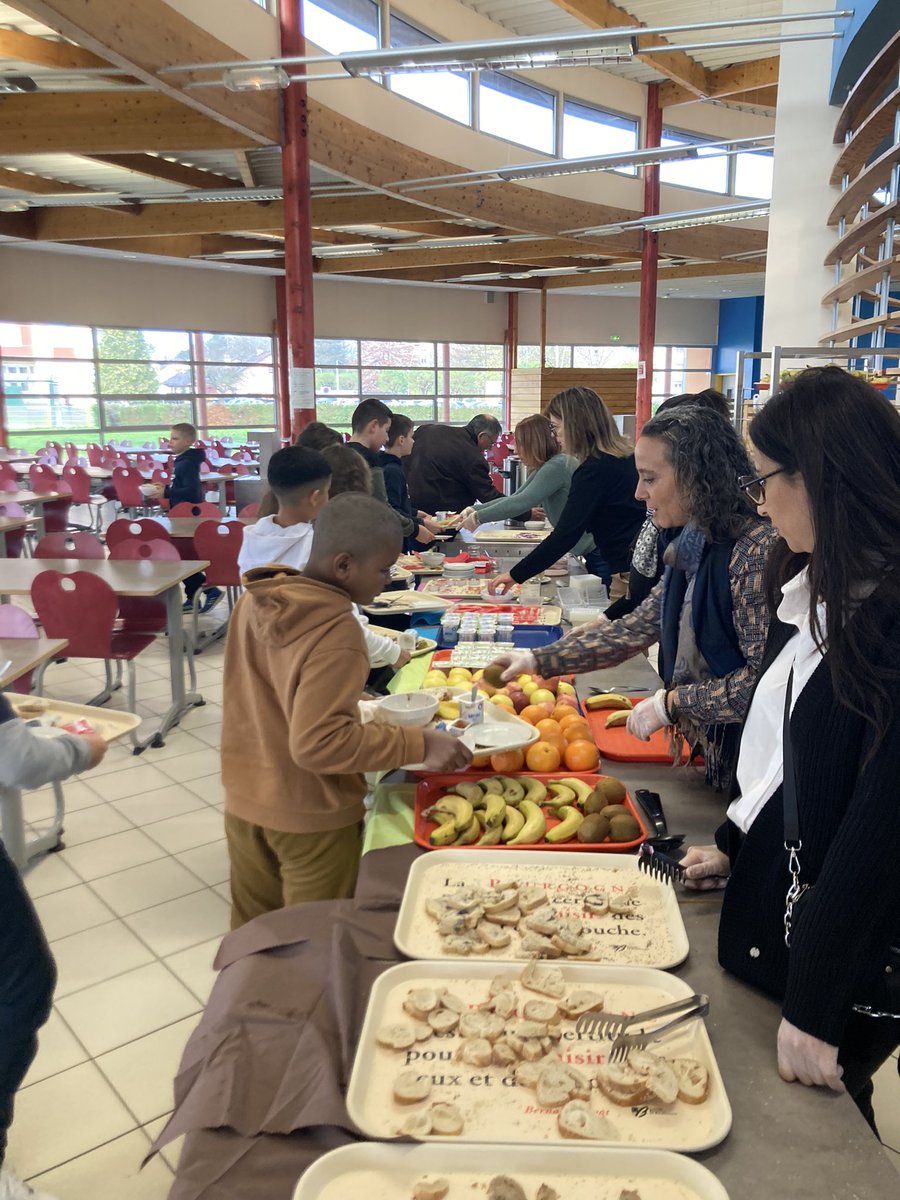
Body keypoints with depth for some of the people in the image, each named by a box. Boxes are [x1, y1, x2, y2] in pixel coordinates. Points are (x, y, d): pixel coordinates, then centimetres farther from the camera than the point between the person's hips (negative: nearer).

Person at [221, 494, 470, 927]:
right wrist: (419, 744, -26)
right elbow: (317, 744, -30)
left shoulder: (253, 602, -4)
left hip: (245, 802, 7)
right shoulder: (335, 632, -28)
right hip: (310, 818, -7)